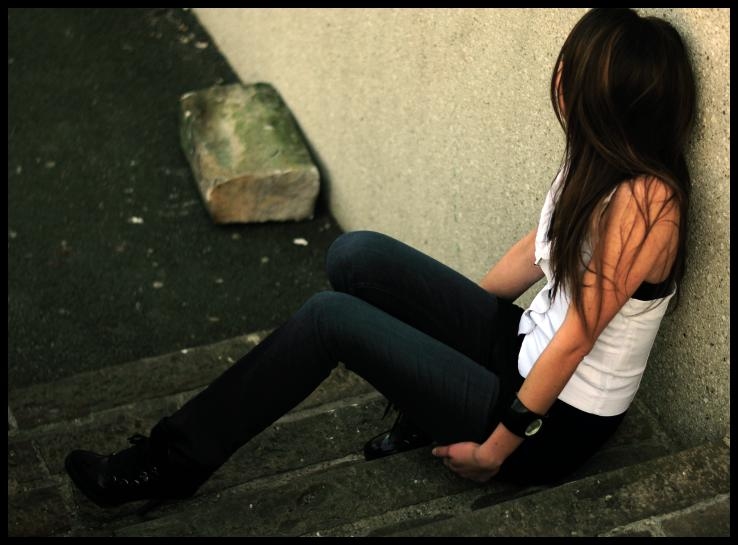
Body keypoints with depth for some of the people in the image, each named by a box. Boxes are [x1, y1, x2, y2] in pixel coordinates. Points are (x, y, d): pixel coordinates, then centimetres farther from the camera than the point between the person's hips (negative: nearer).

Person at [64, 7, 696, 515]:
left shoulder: (644, 200, -27)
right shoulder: (594, 159, 0)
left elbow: (576, 338, -22)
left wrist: (496, 446, -15)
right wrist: (446, 317, 19)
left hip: (556, 426, -8)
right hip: (523, 347, 8)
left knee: (330, 317, -14)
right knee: (357, 256, -7)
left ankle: (176, 463, -1)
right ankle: (430, 407, 10)